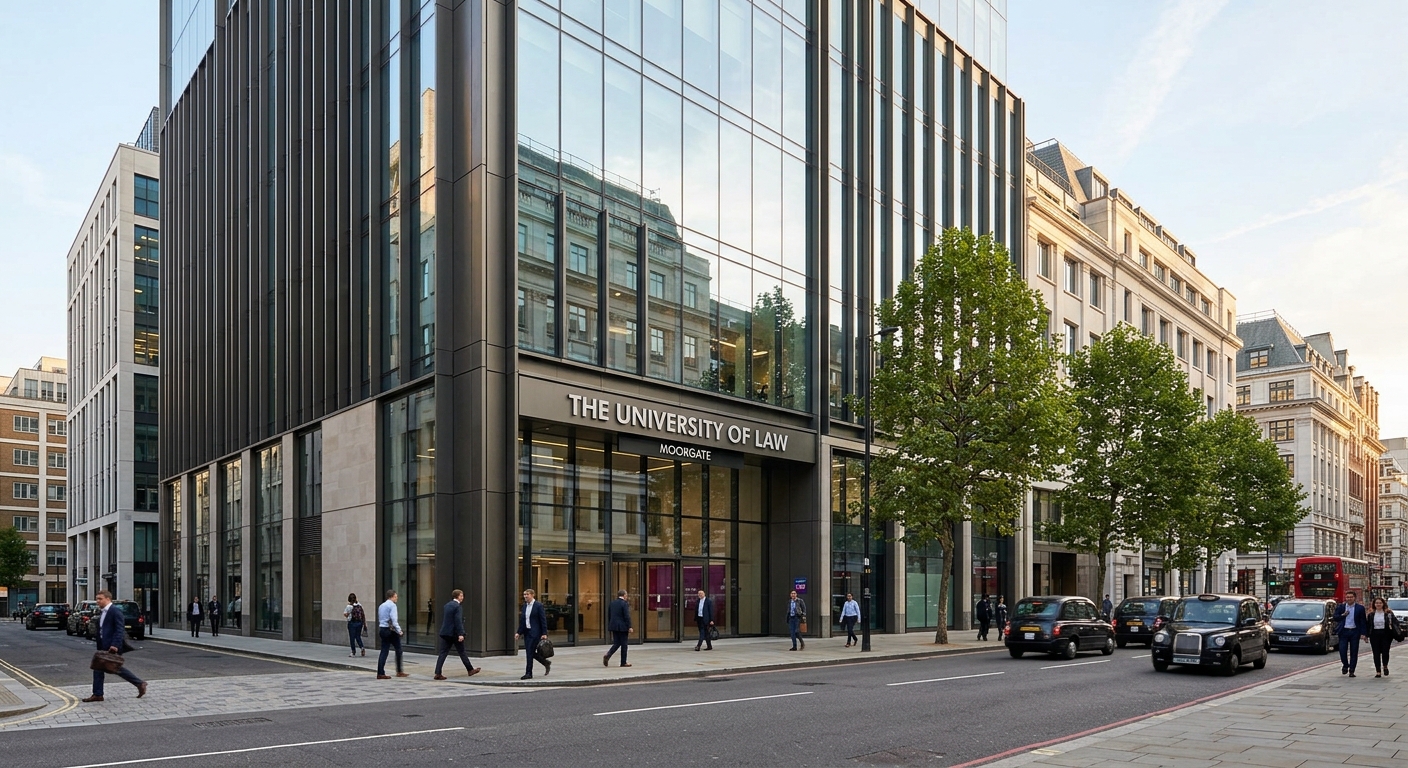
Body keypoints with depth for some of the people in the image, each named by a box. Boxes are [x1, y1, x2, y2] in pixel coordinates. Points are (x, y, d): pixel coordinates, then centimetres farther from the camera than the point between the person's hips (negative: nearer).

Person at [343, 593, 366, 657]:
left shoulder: (349, 606, -11)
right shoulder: (360, 605, 2)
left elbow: (345, 615, -6)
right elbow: (363, 615, 5)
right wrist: (364, 624, 12)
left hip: (352, 623, -4)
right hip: (359, 622, 4)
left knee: (352, 637, 7)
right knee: (358, 637, 16)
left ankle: (353, 652, 12)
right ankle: (362, 647, -6)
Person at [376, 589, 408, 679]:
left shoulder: (381, 606, 16)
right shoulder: (392, 605, -11)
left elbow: (379, 619, 18)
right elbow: (394, 620, -20)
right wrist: (399, 631, -18)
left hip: (382, 629, 8)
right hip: (390, 630, -8)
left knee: (384, 651, 5)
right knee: (398, 650, 5)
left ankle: (380, 673, -1)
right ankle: (399, 672, 8)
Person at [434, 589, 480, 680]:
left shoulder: (447, 605, 12)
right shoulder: (457, 606, -13)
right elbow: (458, 621, -20)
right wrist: (460, 634, -22)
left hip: (445, 632, 7)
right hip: (454, 633, -7)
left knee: (443, 653, 2)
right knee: (462, 652, 7)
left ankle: (437, 673, -7)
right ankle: (470, 670, 21)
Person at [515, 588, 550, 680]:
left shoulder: (538, 605, -10)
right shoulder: (525, 605, 11)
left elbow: (543, 620, -11)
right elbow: (522, 620, 14)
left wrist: (544, 634, -15)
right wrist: (519, 632, 7)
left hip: (535, 632, -7)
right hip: (526, 632, 7)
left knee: (530, 652, -8)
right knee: (529, 652, 8)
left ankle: (529, 673, 0)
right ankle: (546, 663, 28)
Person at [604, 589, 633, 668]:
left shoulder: (612, 603, 9)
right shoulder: (624, 604, -11)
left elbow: (608, 615, 13)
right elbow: (627, 616, -16)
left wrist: (609, 626, 20)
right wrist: (629, 627, -12)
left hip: (614, 626, 6)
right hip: (622, 627, -6)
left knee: (616, 643, 12)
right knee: (624, 644, 3)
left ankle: (608, 655, -11)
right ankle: (623, 662, 7)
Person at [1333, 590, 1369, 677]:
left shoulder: (1360, 608, 1)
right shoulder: (1340, 607, 5)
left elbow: (1363, 621, 0)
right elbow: (1335, 618, 4)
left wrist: (1364, 633, -6)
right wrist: (1343, 615, -15)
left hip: (1355, 632, -1)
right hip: (1344, 631, 1)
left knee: (1354, 652, 2)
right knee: (1342, 650, -5)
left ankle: (1351, 671, 9)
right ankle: (1345, 665, 21)